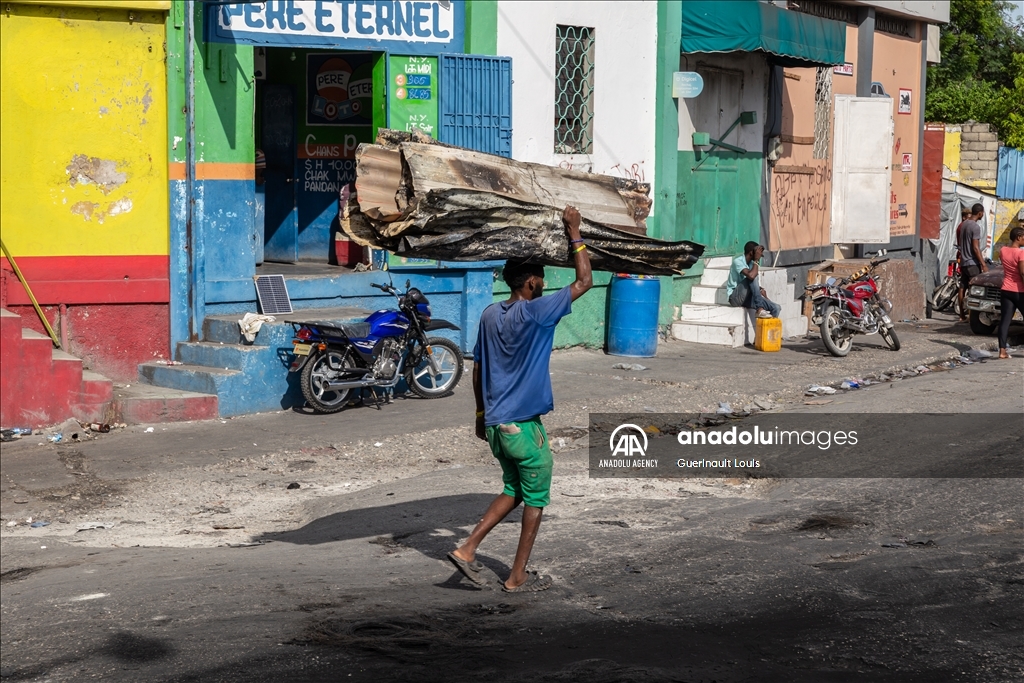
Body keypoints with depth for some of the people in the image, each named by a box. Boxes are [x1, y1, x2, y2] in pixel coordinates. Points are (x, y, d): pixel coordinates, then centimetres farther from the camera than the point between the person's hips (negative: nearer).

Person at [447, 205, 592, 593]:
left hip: (495, 423, 7)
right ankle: (518, 578, 13)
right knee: (535, 499, 8)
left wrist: (481, 413, 23)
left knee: (513, 491, 21)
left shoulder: (489, 315, 5)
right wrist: (575, 234, -6)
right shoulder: (535, 313, -17)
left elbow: (477, 370, 13)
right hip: (524, 426, -7)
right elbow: (584, 281, -14)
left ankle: (467, 550, 11)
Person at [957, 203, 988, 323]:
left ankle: (962, 315, 10)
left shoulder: (963, 224, 11)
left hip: (963, 262, 9)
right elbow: (975, 248, -19)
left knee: (962, 288, 8)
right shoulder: (975, 227, -15)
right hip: (972, 262, -9)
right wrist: (983, 264, -19)